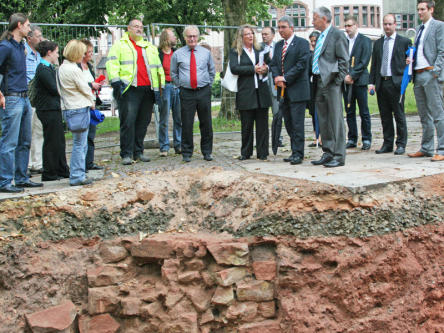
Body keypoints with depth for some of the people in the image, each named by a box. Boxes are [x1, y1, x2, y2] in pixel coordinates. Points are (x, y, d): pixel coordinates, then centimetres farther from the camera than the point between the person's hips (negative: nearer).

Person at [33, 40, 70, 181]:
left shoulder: (48, 68, 16)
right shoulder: (43, 69, -15)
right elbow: (54, 89, -18)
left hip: (54, 109, 10)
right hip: (48, 110, -10)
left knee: (59, 140, 14)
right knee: (51, 142, -3)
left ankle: (62, 170, 22)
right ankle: (49, 174, 4)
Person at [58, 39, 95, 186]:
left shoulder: (61, 68, 11)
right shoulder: (74, 70, -16)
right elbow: (85, 89, -10)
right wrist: (92, 102, 9)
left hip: (68, 108, 9)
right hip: (80, 108, -9)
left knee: (81, 143, 15)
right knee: (80, 143, -4)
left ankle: (78, 174, 19)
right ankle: (77, 176, -2)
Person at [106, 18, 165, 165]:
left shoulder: (150, 47, 23)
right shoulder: (120, 45, 8)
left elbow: (158, 67, 24)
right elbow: (112, 63, -2)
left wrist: (161, 84, 16)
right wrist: (115, 81, -14)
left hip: (147, 90, 5)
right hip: (129, 89, -5)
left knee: (143, 122, 7)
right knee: (128, 121, -9)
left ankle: (138, 152, 15)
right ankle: (126, 154, -5)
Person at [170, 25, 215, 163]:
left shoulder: (206, 53, 9)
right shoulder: (177, 54, 6)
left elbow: (212, 71, 19)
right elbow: (173, 73, 15)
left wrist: (208, 84, 10)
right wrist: (180, 85, 6)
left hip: (204, 92, 1)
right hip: (186, 93, -1)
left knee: (206, 123, 4)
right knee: (187, 124, -1)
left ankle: (207, 152, 16)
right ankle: (187, 153, 9)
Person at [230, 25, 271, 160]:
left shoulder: (259, 50, 15)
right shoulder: (235, 51, 3)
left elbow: (267, 64, 19)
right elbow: (234, 68, -10)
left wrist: (265, 69, -5)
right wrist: (253, 69, -15)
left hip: (261, 91, 3)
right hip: (246, 92, -3)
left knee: (262, 123, 3)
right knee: (246, 125, 2)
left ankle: (262, 153, 8)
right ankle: (245, 153, 13)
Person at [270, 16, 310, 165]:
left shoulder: (302, 43, -4)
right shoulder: (278, 45, 18)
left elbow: (302, 64, -13)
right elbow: (273, 64, 15)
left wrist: (285, 78, -14)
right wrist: (277, 77, -5)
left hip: (297, 90, -7)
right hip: (283, 91, 7)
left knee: (297, 123, -6)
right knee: (288, 123, 9)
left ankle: (298, 154, -3)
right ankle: (295, 151, 15)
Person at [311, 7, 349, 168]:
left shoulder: (337, 35, -7)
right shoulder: (320, 36, 18)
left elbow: (344, 60, -10)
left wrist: (337, 81, -15)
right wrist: (316, 79, 13)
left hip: (331, 83, -9)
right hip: (320, 82, 9)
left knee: (335, 119, -7)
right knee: (323, 120, 11)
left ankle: (339, 156, -3)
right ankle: (328, 153, 18)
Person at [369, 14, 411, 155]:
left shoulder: (404, 42, 2)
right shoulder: (378, 43, 15)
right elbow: (374, 64, 14)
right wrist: (371, 82, 6)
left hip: (396, 83, -4)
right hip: (381, 84, 4)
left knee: (399, 115, 0)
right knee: (385, 116, 8)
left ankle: (401, 144, 6)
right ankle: (387, 144, 15)